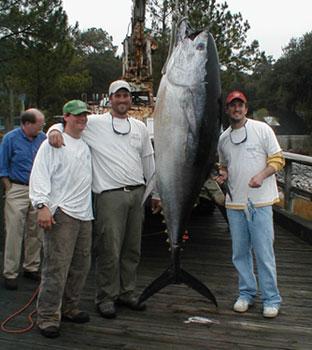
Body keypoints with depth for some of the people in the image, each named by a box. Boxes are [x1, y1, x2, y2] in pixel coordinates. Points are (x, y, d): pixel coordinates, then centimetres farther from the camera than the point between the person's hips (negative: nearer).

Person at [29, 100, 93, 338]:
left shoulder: (86, 146, 21)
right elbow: (40, 174, -9)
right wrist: (42, 205, -20)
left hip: (84, 214, 8)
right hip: (60, 214, -7)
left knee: (81, 264, 11)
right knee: (57, 266, -9)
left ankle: (69, 308, 26)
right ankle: (48, 317, 1)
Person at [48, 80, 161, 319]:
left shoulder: (140, 127, 16)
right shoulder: (95, 123, 1)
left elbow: (149, 162, 20)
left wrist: (156, 193, 20)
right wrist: (54, 131, -22)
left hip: (137, 193, 5)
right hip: (110, 194, -5)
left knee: (132, 248, 12)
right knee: (109, 250, -3)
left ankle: (127, 292, 25)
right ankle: (106, 297, 12)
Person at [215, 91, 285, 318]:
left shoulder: (262, 129, -1)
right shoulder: (223, 138, 12)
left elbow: (278, 160, -2)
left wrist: (261, 175, -19)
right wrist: (224, 175, 3)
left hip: (260, 202, -4)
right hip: (234, 202, 5)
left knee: (264, 252, -3)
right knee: (240, 252, 10)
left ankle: (271, 299, 10)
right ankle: (246, 293, 25)